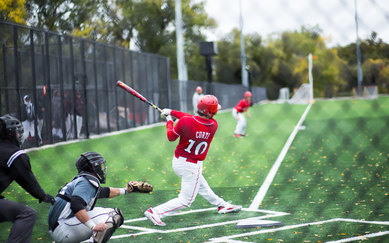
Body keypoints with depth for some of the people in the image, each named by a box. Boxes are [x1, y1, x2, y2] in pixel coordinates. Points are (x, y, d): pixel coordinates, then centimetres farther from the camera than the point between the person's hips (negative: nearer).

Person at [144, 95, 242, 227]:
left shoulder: (185, 121, -18)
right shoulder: (213, 125, -16)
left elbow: (171, 137, -4)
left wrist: (169, 121, 13)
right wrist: (173, 112, 3)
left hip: (177, 161, 5)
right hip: (192, 166, -5)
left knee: (201, 185, 26)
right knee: (186, 200, 4)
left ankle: (221, 205, 46)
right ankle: (155, 212, -7)